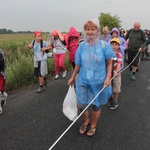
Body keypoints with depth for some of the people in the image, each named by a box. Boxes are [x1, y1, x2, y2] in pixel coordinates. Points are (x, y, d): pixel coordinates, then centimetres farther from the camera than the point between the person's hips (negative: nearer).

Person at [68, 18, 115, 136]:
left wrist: (108, 77, -14)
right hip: (83, 81, 2)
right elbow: (78, 64, 6)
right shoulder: (82, 45, -3)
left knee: (96, 105, 14)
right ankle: (86, 121, 42)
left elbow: (109, 63, -2)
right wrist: (73, 77, 13)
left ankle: (93, 125, 42)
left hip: (98, 82, -2)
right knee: (81, 105, 9)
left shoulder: (104, 45, -11)